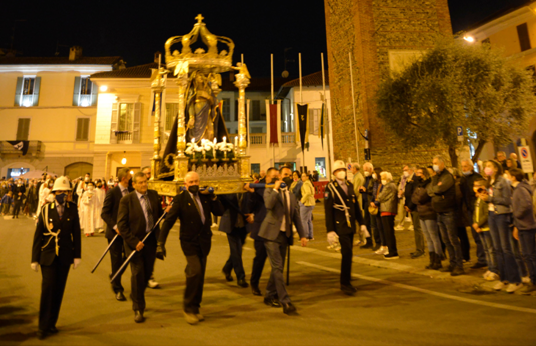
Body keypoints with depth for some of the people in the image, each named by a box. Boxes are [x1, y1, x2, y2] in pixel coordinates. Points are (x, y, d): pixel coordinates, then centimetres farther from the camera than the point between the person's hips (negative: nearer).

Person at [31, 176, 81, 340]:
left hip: (65, 256, 1)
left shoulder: (72, 208, -1)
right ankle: (43, 326, 13)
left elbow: (76, 233, 0)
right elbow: (38, 235, -1)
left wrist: (77, 255, -1)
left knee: (59, 290, 9)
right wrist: (35, 258, -2)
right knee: (48, 288, -4)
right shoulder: (46, 209, -3)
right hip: (48, 255, -1)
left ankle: (52, 323, 25)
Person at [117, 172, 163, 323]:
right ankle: (138, 309, 18)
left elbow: (159, 212, 17)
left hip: (151, 240, 5)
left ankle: (136, 295, 44)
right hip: (135, 241, -4)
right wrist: (134, 242, -17)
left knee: (148, 272, 15)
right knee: (137, 274, 0)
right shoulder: (126, 200, -12)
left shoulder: (153, 195, 2)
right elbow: (121, 225, -13)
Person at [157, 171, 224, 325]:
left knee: (200, 276, 12)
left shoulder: (205, 196, 4)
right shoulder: (180, 199, -9)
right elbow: (168, 221, -12)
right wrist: (161, 243, -17)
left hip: (204, 241, 5)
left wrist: (212, 197, -10)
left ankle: (195, 308, 30)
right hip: (189, 242, -5)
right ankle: (188, 308, 4)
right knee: (195, 271, -18)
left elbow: (220, 212, 2)